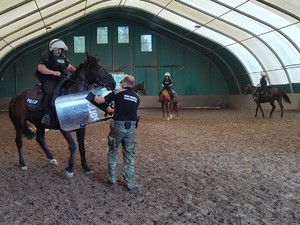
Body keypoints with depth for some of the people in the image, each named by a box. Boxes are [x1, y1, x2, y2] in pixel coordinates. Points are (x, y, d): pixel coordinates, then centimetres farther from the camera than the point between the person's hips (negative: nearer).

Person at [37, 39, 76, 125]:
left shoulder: (62, 57, 18)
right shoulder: (46, 56, -4)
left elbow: (69, 67, 25)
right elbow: (40, 68, -14)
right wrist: (54, 72, -24)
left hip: (61, 80, 8)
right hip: (49, 80, -7)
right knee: (51, 92, -35)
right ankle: (47, 114, -27)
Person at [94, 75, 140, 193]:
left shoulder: (118, 93, -4)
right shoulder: (136, 97, 9)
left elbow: (99, 101, -2)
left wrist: (96, 97, 21)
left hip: (118, 126, -3)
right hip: (131, 127, 3)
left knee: (112, 152, 18)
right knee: (129, 156, 9)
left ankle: (112, 178, 27)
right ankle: (131, 184, 10)